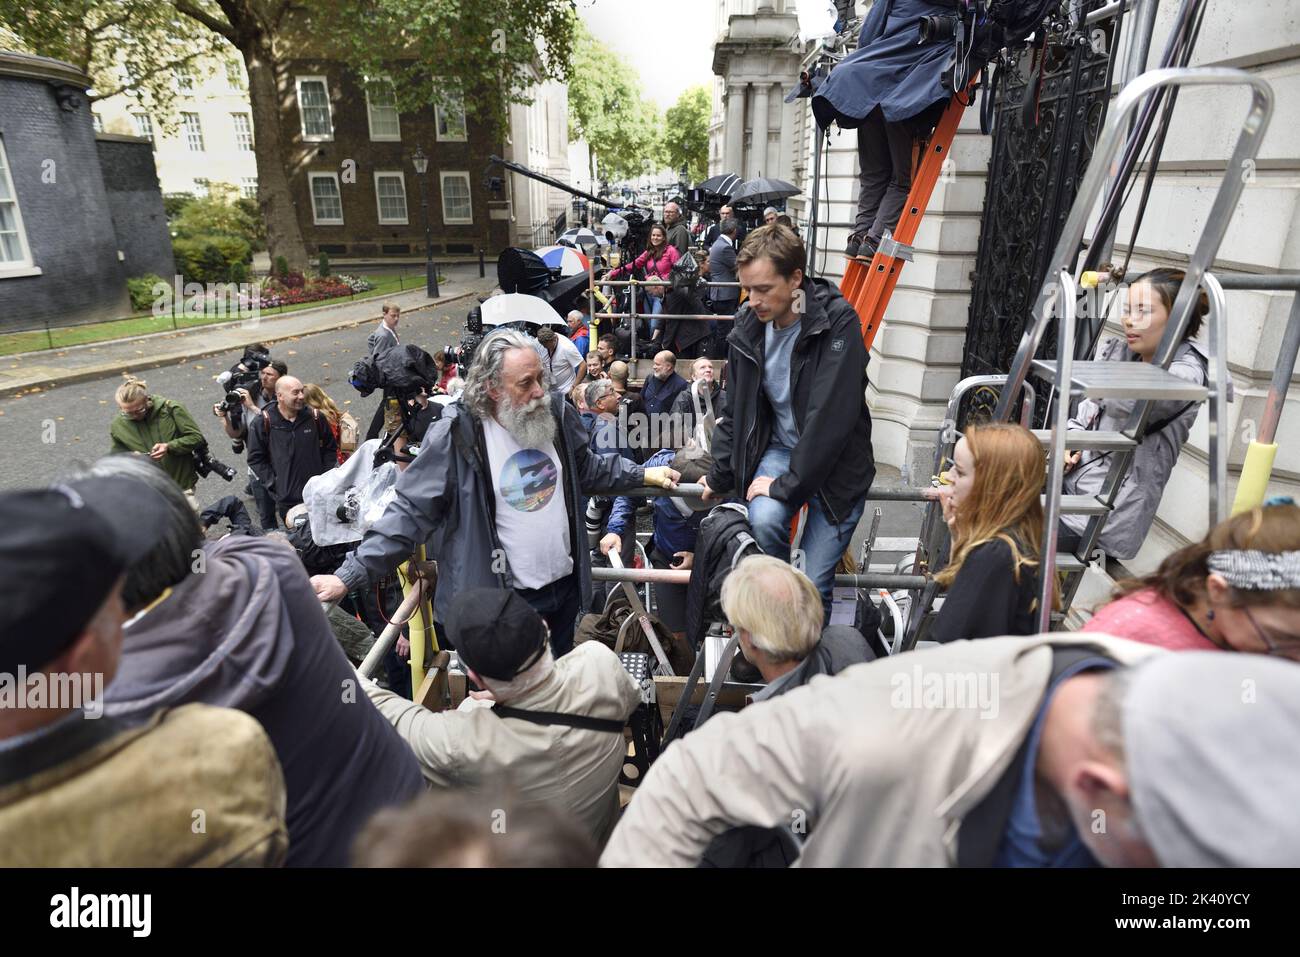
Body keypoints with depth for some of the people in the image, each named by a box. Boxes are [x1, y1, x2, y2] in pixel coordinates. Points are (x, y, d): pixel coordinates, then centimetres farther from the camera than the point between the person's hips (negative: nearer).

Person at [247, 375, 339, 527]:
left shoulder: (315, 417, -2)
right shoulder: (263, 423, -8)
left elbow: (330, 449, 9)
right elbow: (255, 459, -2)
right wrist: (273, 484, -8)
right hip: (286, 499, -1)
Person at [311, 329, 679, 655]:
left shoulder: (557, 414, -4)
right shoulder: (457, 434, -20)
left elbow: (586, 470, 14)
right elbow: (411, 512, -17)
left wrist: (644, 475, 10)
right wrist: (349, 575, -21)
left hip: (565, 586, 5)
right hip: (503, 600, -5)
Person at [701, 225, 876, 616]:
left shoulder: (838, 322, -20)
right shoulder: (748, 326, -4)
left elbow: (830, 416, -25)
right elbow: (735, 409, 7)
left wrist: (786, 485, -24)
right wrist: (720, 477, 7)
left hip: (834, 462, -3)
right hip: (780, 447, 4)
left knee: (814, 585, -6)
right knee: (764, 519, -27)